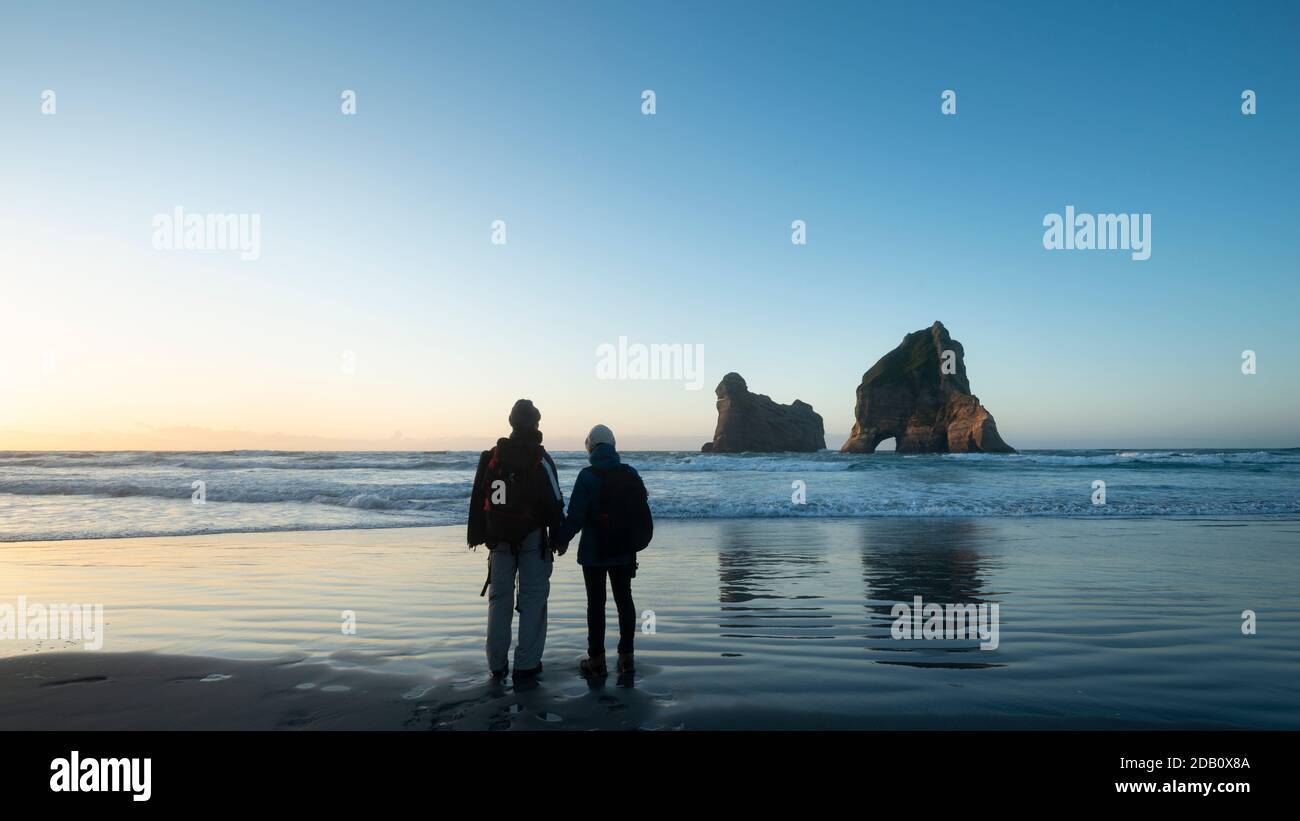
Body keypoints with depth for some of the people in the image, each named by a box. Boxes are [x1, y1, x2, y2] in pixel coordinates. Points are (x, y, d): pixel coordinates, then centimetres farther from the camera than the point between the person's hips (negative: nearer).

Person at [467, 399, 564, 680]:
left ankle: (497, 665, 16)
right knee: (533, 599, 4)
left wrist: (477, 534, 16)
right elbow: (555, 503, -10)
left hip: (499, 539, 4)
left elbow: (477, 499, 8)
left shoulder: (491, 457, 3)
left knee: (499, 598, 11)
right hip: (533, 539, -4)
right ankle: (526, 665, 4)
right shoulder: (540, 459, -10)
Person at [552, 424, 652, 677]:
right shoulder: (631, 474, 0)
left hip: (594, 552, -4)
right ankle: (626, 656, 15)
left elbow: (575, 516, -16)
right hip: (625, 552, 4)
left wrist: (561, 540, -2)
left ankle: (596, 659, 9)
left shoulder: (588, 476, -14)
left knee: (596, 603, 5)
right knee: (624, 600, 12)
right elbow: (643, 512, 6)